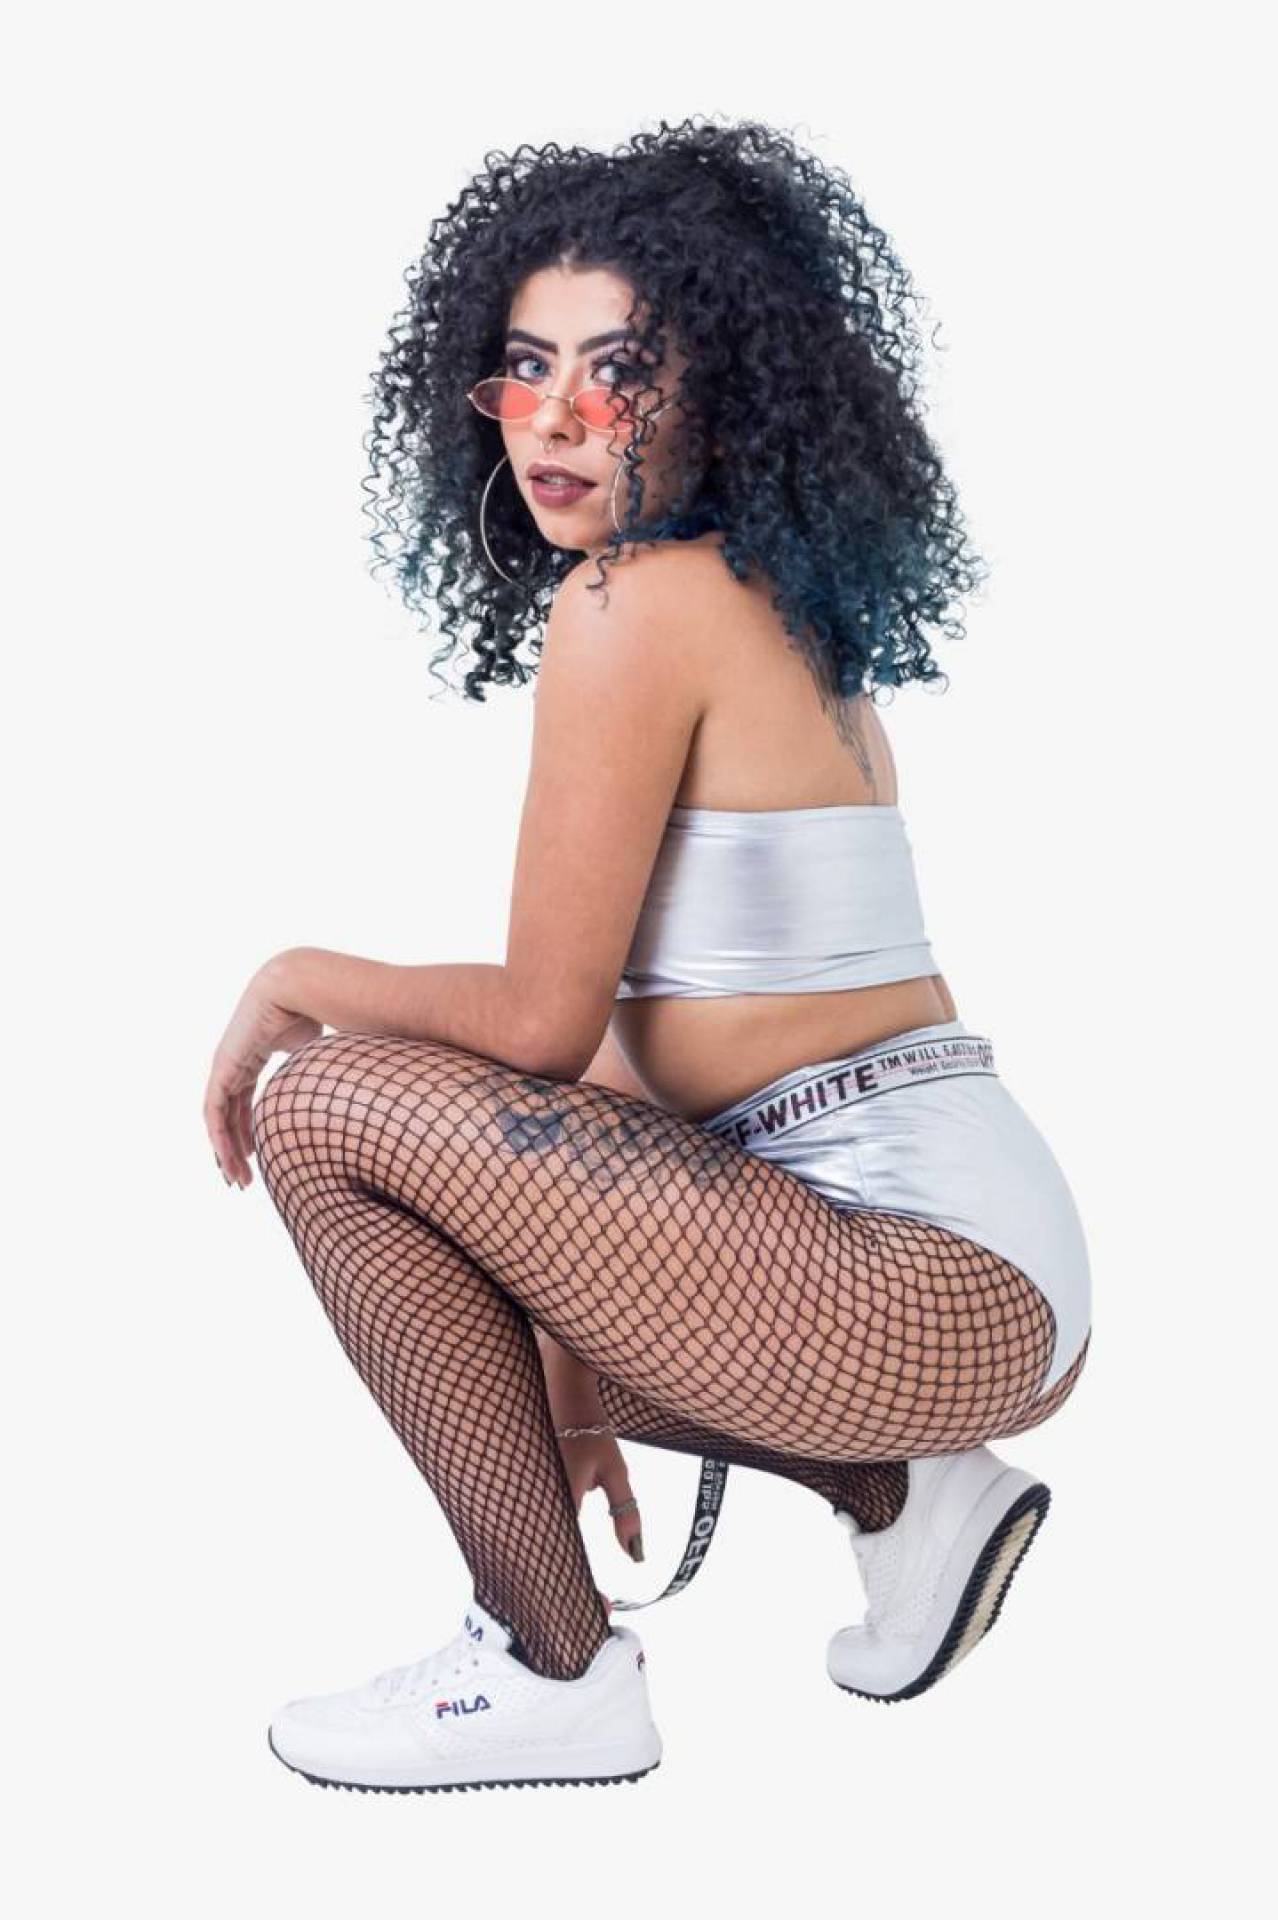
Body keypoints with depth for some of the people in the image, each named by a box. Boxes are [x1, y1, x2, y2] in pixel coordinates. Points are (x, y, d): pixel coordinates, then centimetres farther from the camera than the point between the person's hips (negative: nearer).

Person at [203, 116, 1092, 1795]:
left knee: (329, 1107, -10)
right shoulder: (772, 607, 16)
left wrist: (293, 983, 6)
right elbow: (650, 1022, 17)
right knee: (451, 1273, 23)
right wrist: (569, 1380, 20)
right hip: (980, 1257, 10)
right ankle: (907, 1494, 16)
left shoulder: (639, 602, -12)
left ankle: (556, 1672, 0)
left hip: (940, 1271, -10)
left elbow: (545, 1024, -12)